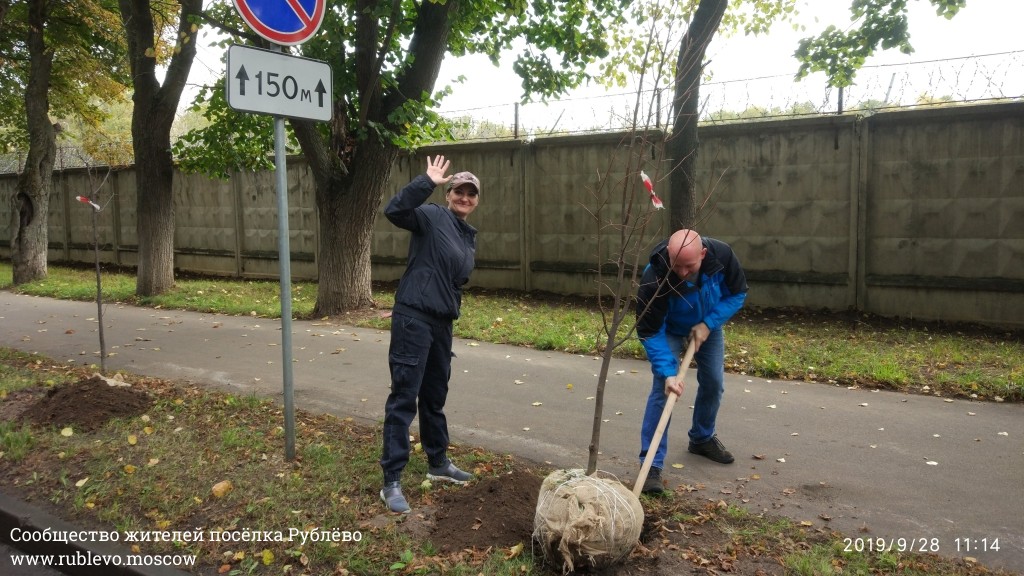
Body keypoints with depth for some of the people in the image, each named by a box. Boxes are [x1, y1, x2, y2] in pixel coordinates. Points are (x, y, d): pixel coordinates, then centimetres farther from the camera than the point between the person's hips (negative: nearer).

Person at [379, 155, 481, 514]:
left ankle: (438, 464, 36)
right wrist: (428, 182, -31)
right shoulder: (432, 217, -7)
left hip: (442, 323, 8)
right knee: (404, 399, -5)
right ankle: (391, 482, 2)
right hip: (413, 319, -8)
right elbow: (394, 211, -26)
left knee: (434, 397, 20)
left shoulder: (469, 237, 17)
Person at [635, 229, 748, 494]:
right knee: (662, 388, -16)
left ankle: (702, 438, 36)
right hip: (669, 330, -4)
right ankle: (651, 464, -12)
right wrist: (668, 372, -41)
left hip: (708, 325, 4)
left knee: (713, 383, 9)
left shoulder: (722, 255, -33)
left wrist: (708, 323, -25)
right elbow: (649, 332, -33)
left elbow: (738, 293, -14)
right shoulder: (654, 278, -41)